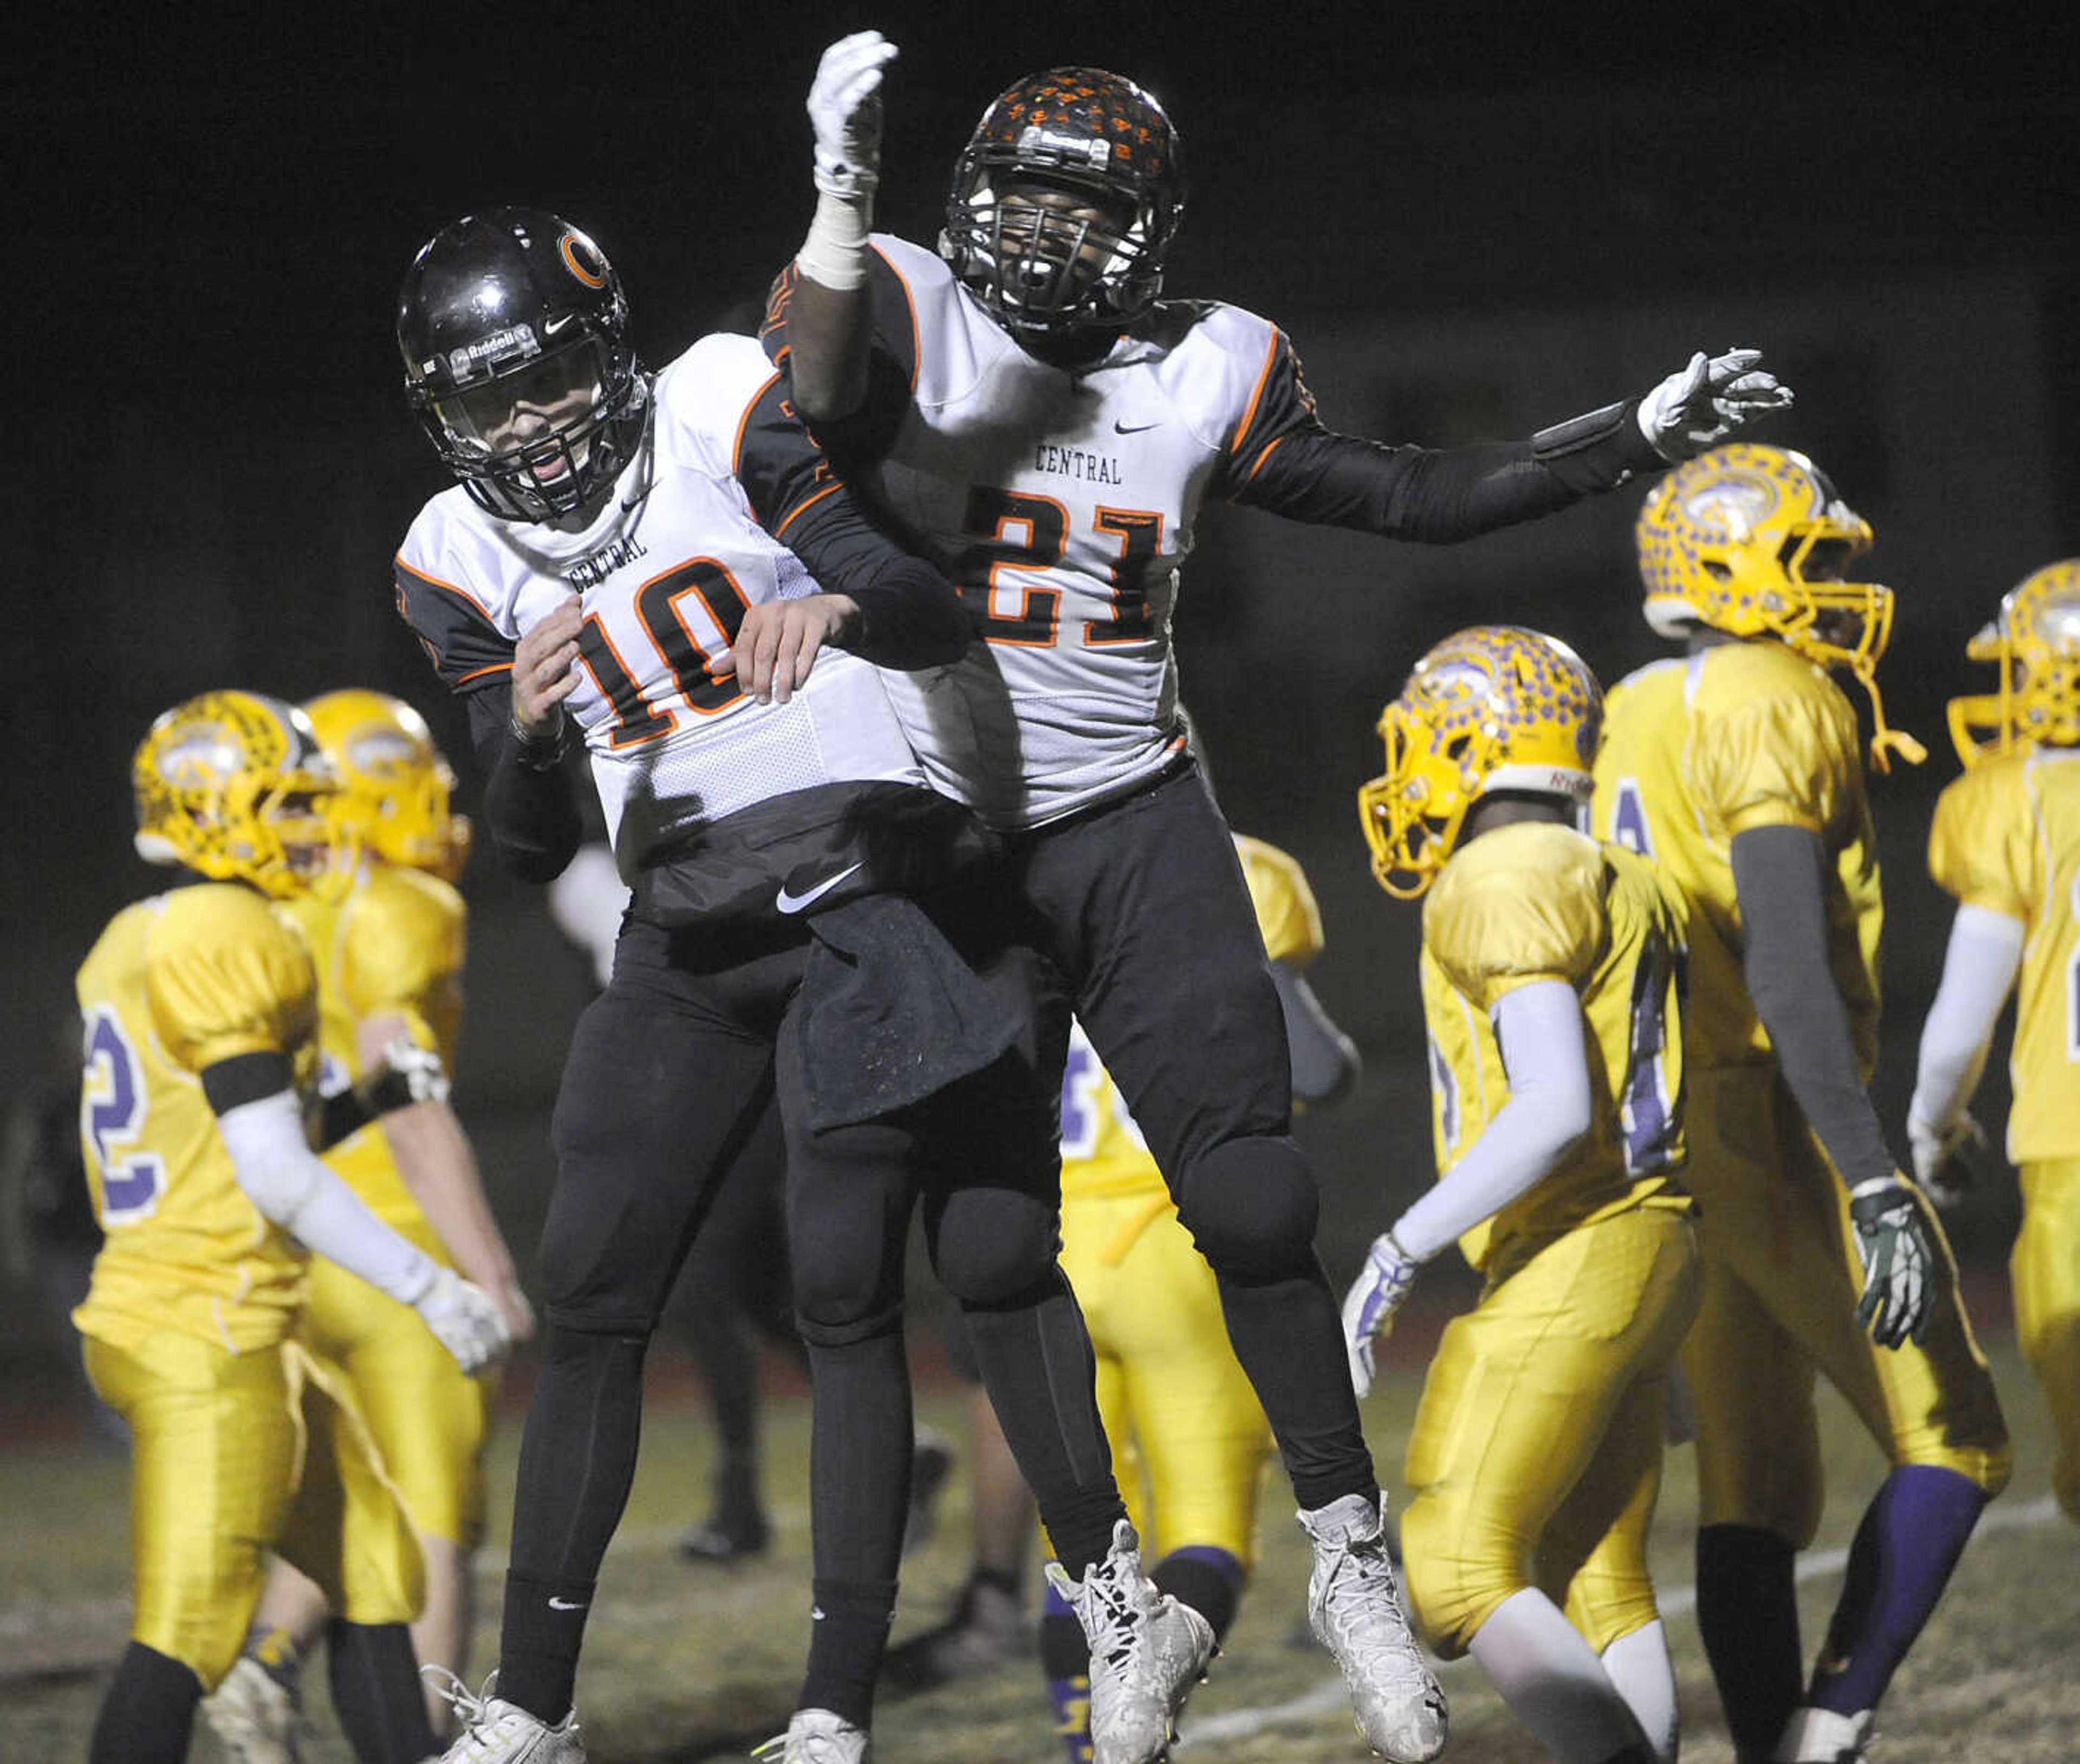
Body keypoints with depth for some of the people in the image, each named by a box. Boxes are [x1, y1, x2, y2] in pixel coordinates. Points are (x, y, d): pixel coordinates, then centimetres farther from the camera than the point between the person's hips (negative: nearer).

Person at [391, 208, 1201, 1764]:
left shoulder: (723, 414, -8)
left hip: (868, 870, -5)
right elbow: (533, 848, 5)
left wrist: (836, 604, -37)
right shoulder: (462, 562, 6)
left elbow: (938, 617, -14)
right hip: (689, 932, 5)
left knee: (847, 1296, -11)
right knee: (591, 1300, 1)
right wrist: (527, 735, -18)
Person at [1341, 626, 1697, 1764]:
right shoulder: (1612, 884, 17)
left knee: (1457, 1574, -9)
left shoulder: (1502, 887, -12)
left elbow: (1555, 1106, -23)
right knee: (1595, 1585, 12)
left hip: (1567, 1267, -10)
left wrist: (1398, 1255, -23)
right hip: (1648, 1245, 10)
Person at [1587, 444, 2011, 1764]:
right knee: (1953, 1447, 1)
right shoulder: (1777, 710, -13)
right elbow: (1788, 971, -22)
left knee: (1755, 1498, 9)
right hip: (1779, 1133, -8)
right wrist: (1875, 1185, -26)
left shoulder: (1635, 723, 14)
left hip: (1666, 1144, 8)